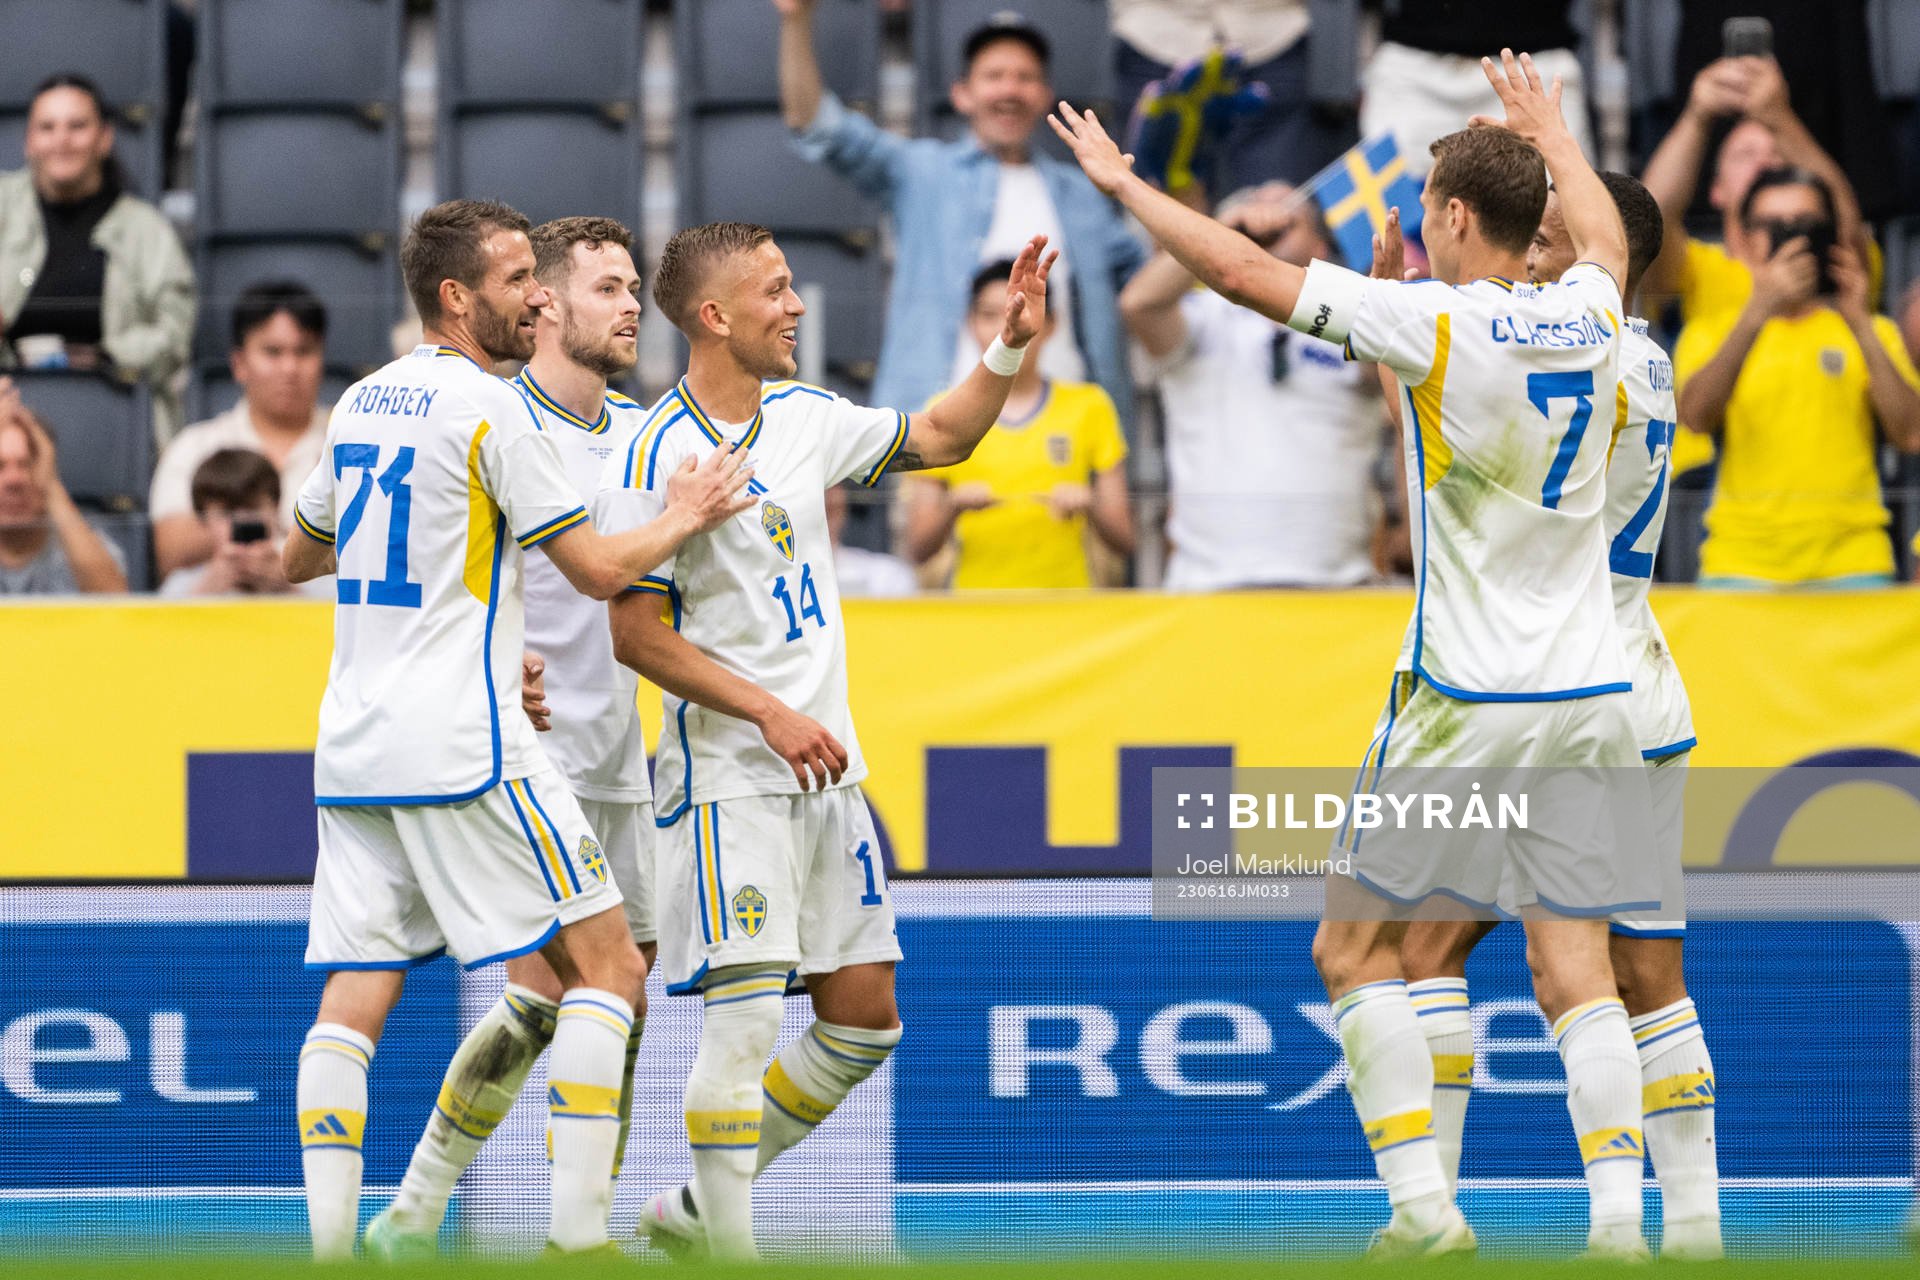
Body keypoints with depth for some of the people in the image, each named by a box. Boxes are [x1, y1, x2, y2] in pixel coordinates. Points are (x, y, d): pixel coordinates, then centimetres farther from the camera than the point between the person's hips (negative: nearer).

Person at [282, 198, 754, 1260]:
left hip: (352, 750, 7)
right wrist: (683, 520, 11)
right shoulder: (487, 408, -9)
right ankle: (578, 1233, -9)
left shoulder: (362, 402, 14)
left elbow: (299, 555, 30)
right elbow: (599, 569, -7)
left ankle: (327, 1246, -7)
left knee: (353, 1000, 4)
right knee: (605, 966, 0)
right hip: (462, 752, -7)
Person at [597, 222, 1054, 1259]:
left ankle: (696, 1207, 19)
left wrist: (1009, 348, 7)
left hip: (826, 772, 8)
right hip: (728, 776, -8)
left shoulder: (803, 417, 8)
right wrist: (772, 714, -18)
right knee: (748, 1013, -15)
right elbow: (637, 635, -14)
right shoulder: (659, 456, -13)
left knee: (863, 1020, 8)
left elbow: (939, 438, 22)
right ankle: (726, 1247, -9)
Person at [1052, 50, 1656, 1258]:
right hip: (1593, 698, 5)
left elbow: (1244, 270, -8)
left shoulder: (1436, 321, -12)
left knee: (1356, 946, 7)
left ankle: (1422, 1203, -2)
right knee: (1575, 973, 6)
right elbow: (1605, 238, 31)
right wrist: (1552, 134, 48)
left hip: (1468, 702, -5)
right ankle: (1618, 1216, -6)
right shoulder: (1590, 317, 5)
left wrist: (1123, 182, 6)